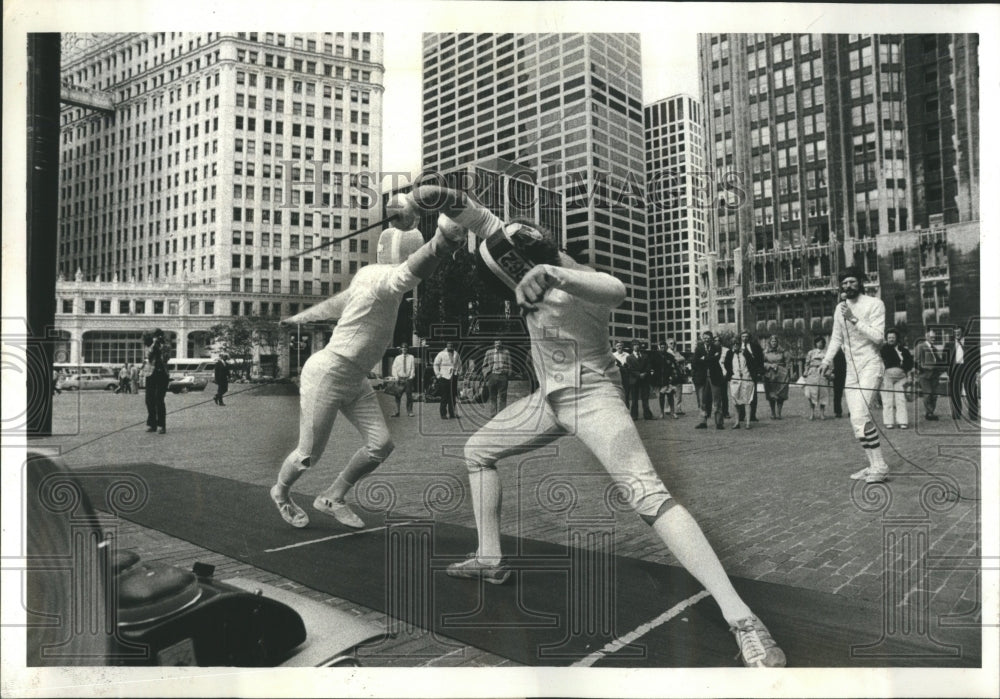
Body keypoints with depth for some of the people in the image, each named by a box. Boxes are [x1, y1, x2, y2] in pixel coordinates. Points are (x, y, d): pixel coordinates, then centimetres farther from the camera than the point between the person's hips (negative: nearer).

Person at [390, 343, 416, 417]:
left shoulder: (411, 357, 7)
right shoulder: (397, 358, 9)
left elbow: (413, 368, 4)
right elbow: (394, 368, 6)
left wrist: (410, 377, -7)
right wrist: (396, 378, -5)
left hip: (408, 379, 0)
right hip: (399, 379, 1)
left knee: (409, 396, 0)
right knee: (398, 396, -3)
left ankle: (409, 412, 6)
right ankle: (397, 412, 2)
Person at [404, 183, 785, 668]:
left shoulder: (571, 288, -25)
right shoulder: (528, 264, -3)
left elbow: (616, 290, -47)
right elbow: (483, 220, -3)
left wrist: (554, 274, -61)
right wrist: (443, 199, -21)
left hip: (592, 396, -9)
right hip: (549, 396, 9)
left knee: (646, 492, -26)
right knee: (477, 450, 15)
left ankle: (741, 619, -26)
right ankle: (489, 559, 24)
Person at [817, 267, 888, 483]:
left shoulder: (875, 304, -5)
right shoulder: (840, 308, 12)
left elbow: (878, 336, -15)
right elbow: (836, 338, 19)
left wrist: (854, 319, -20)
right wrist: (827, 359, 8)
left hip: (870, 365, -6)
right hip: (851, 368, 7)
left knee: (859, 417, -19)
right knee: (857, 420, 6)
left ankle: (880, 466, -12)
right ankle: (873, 465, 16)